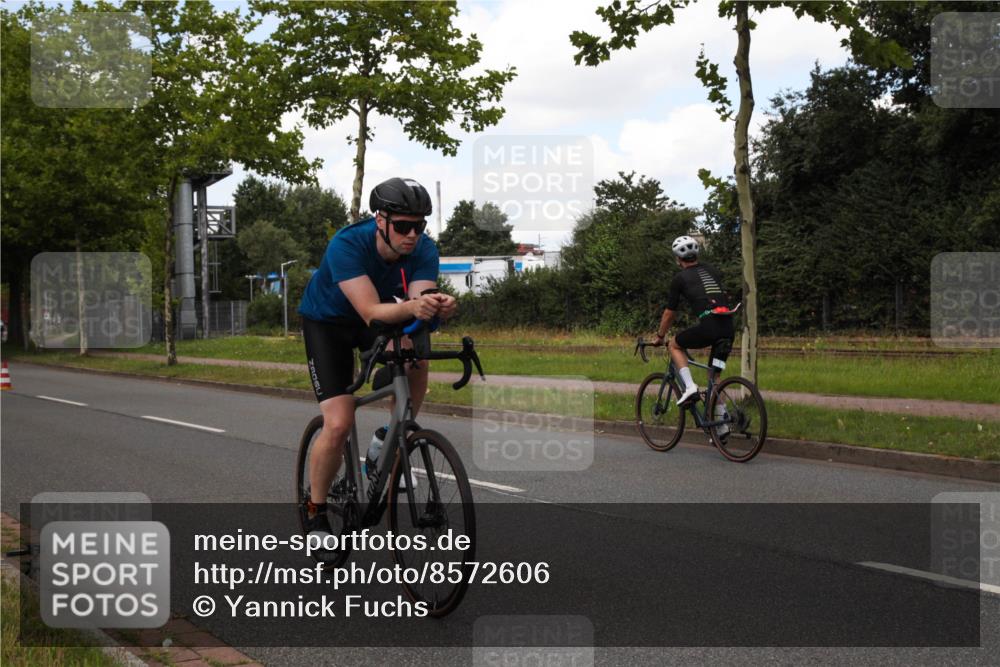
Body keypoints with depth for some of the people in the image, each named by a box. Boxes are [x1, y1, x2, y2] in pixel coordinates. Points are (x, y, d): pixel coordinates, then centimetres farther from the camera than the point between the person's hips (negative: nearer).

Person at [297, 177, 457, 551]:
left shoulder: (424, 250, -22)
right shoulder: (348, 244, -35)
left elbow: (418, 300, -33)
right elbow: (372, 312, -44)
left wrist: (437, 308, -56)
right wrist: (412, 307, -63)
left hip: (378, 316, 4)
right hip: (326, 321, -4)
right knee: (338, 424, -18)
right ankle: (315, 510, 5)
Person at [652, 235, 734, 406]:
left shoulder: (680, 278, 8)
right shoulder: (712, 270, 24)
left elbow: (669, 313, 15)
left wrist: (660, 337, 29)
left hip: (708, 325, -5)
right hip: (728, 327, 5)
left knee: (675, 345, 20)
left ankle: (690, 387, 3)